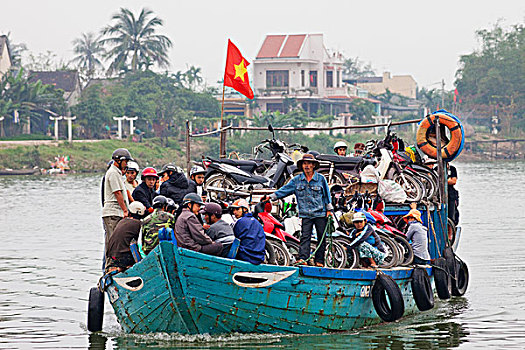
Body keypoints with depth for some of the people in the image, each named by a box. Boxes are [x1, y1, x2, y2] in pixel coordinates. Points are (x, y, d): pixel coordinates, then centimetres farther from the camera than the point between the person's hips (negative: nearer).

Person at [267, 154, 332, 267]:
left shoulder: (321, 179, 4)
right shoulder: (297, 180, 7)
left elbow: (326, 194, 9)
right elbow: (284, 190, 8)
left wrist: (329, 209, 8)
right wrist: (271, 197, -1)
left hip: (321, 214, 0)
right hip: (305, 214, 1)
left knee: (321, 237, 1)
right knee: (305, 236, -11)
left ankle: (319, 260, 6)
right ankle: (303, 258, -20)